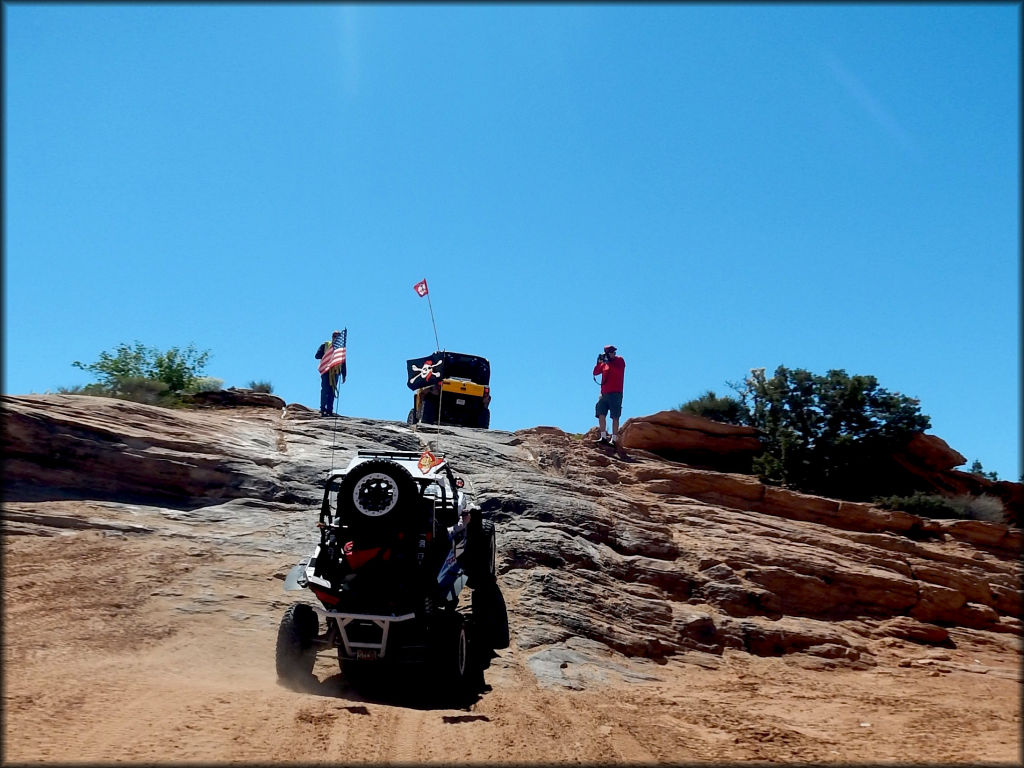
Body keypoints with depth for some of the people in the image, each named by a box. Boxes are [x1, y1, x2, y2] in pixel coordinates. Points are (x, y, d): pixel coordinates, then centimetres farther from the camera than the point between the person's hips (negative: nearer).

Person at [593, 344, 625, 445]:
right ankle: (603, 437, -1)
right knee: (601, 415, -4)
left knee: (615, 417, -6)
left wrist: (607, 362, -20)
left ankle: (613, 439, -7)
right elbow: (595, 372, 11)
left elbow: (618, 370, -18)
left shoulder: (620, 360, 2)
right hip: (604, 393, 5)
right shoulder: (605, 363, 16)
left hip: (615, 393, -5)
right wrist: (599, 362, -4)